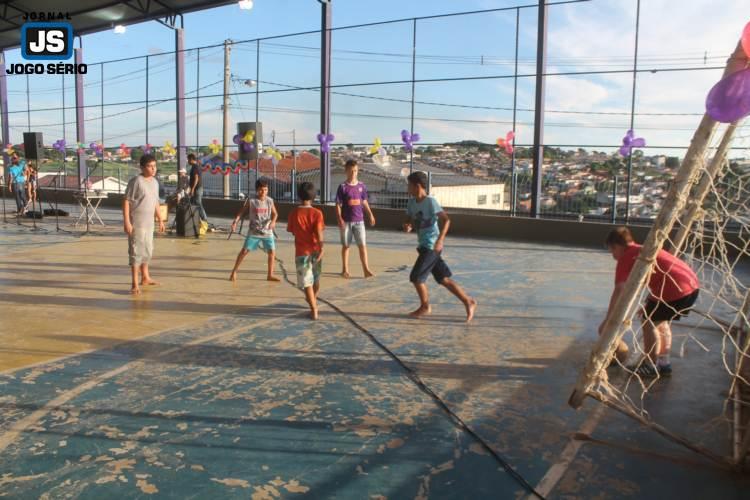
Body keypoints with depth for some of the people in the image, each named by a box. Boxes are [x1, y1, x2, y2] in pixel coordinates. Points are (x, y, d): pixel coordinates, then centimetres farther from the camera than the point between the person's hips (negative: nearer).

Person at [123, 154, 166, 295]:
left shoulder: (154, 182, 10)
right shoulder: (136, 181, -14)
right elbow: (126, 202, -16)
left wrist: (160, 220, 20)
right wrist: (127, 222, -21)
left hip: (149, 223, 8)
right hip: (136, 223, -8)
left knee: (147, 251, 17)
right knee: (136, 252, -6)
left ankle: (145, 278, 33)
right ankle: (135, 284, -2)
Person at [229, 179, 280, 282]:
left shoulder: (269, 201, -2)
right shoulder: (251, 201, -7)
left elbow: (275, 213, 2)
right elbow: (241, 211, -1)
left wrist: (273, 221, -18)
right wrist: (235, 221, -14)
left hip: (267, 231, 2)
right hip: (253, 231, -2)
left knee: (272, 252, -1)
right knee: (244, 250, -4)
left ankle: (270, 275, 13)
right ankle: (234, 271, 10)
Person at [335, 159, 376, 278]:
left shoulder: (362, 186, 4)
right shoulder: (343, 187, -6)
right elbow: (338, 205, -7)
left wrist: (370, 214, 9)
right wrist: (340, 219, -17)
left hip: (359, 220, 2)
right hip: (346, 221, -2)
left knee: (362, 245, -2)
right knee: (346, 245, 8)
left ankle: (366, 270, -2)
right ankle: (345, 269, 19)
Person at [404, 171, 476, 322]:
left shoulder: (430, 202, -15)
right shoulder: (411, 202, 8)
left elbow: (446, 220, -20)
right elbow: (411, 220, 19)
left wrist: (440, 240, -30)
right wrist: (408, 226, -5)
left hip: (432, 246, -8)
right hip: (424, 245, 8)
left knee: (416, 277, -5)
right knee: (444, 279, 9)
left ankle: (425, 307, 14)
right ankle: (468, 302, 14)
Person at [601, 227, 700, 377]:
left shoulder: (626, 258, -3)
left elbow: (619, 291, -11)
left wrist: (607, 320, -9)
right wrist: (649, 305, 33)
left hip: (677, 288, -9)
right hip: (692, 284, 9)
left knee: (649, 322, 8)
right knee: (661, 321, 24)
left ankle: (651, 366, 17)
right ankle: (663, 362, 30)